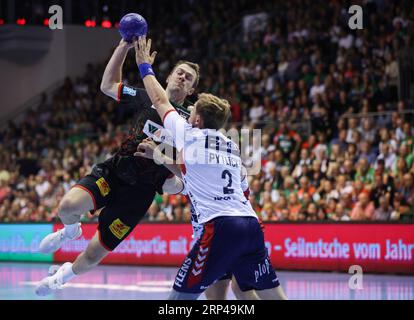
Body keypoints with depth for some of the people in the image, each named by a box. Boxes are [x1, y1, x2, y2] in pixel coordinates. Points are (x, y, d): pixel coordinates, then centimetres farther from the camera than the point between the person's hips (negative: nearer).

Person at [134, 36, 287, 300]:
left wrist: (145, 66, 36)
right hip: (251, 223, 7)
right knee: (273, 295, 6)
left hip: (220, 227, -7)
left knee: (181, 295, -2)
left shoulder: (190, 135, 7)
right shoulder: (231, 146, 23)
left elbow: (160, 101, 21)